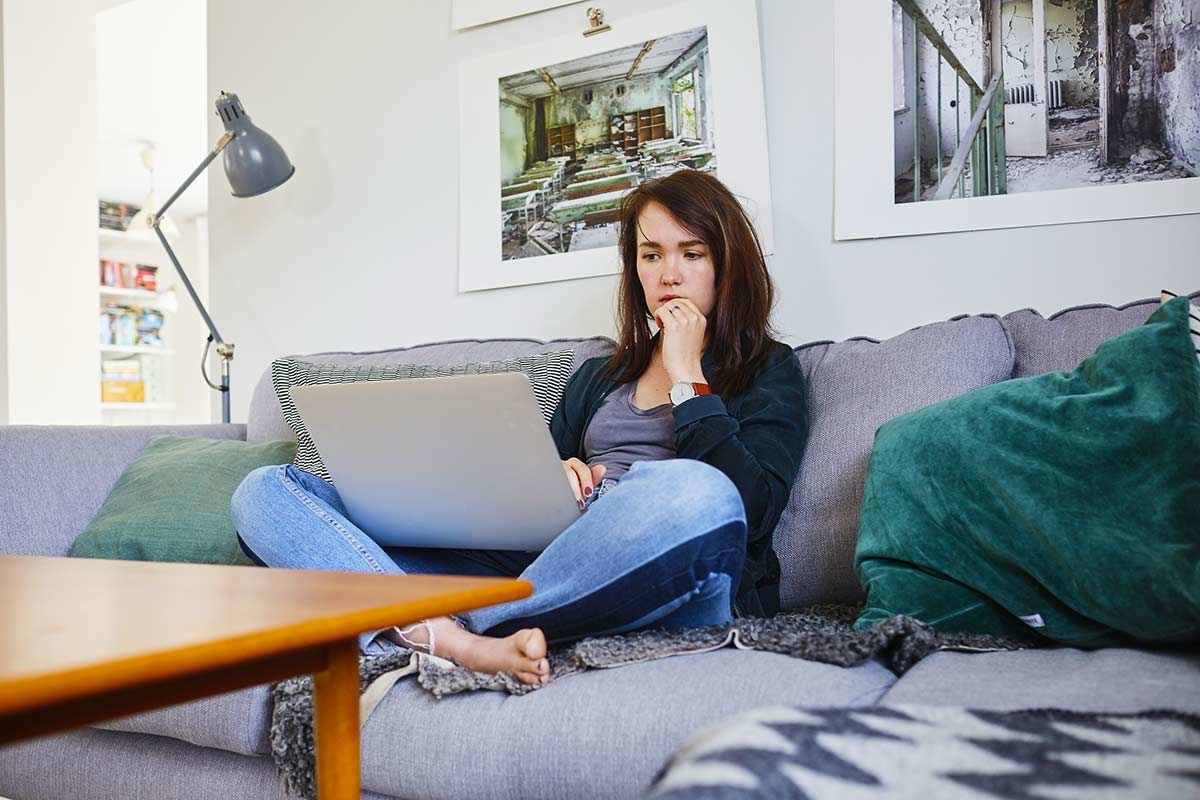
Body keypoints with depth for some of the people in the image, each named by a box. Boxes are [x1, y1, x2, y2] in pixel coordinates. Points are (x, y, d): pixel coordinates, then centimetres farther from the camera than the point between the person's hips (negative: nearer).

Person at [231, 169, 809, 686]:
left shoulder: (769, 371, 14)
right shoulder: (598, 377, 29)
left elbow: (753, 510, -5)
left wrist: (687, 377, 2)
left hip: (669, 586, -4)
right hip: (546, 569, 5)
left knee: (695, 493, -43)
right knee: (264, 492, -6)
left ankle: (422, 633, -25)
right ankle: (461, 645, -34)